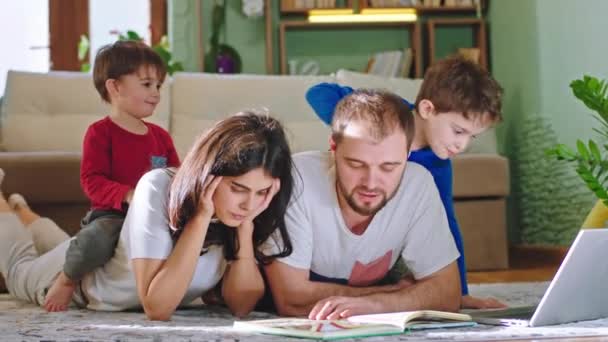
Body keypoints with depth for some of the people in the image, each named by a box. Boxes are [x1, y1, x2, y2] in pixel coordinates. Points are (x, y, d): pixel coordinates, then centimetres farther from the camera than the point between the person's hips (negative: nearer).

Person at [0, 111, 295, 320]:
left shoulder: (244, 206, -29)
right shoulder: (158, 188, -41)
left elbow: (240, 305, -29)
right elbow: (157, 307, -45)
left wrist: (246, 225, -40)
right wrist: (201, 216, -47)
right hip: (85, 277, -3)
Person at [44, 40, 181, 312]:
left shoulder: (161, 136, 16)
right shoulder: (101, 132, -3)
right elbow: (91, 180, -11)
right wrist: (128, 195, -26)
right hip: (111, 215, -6)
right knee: (95, 239, -37)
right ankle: (67, 280, -5)